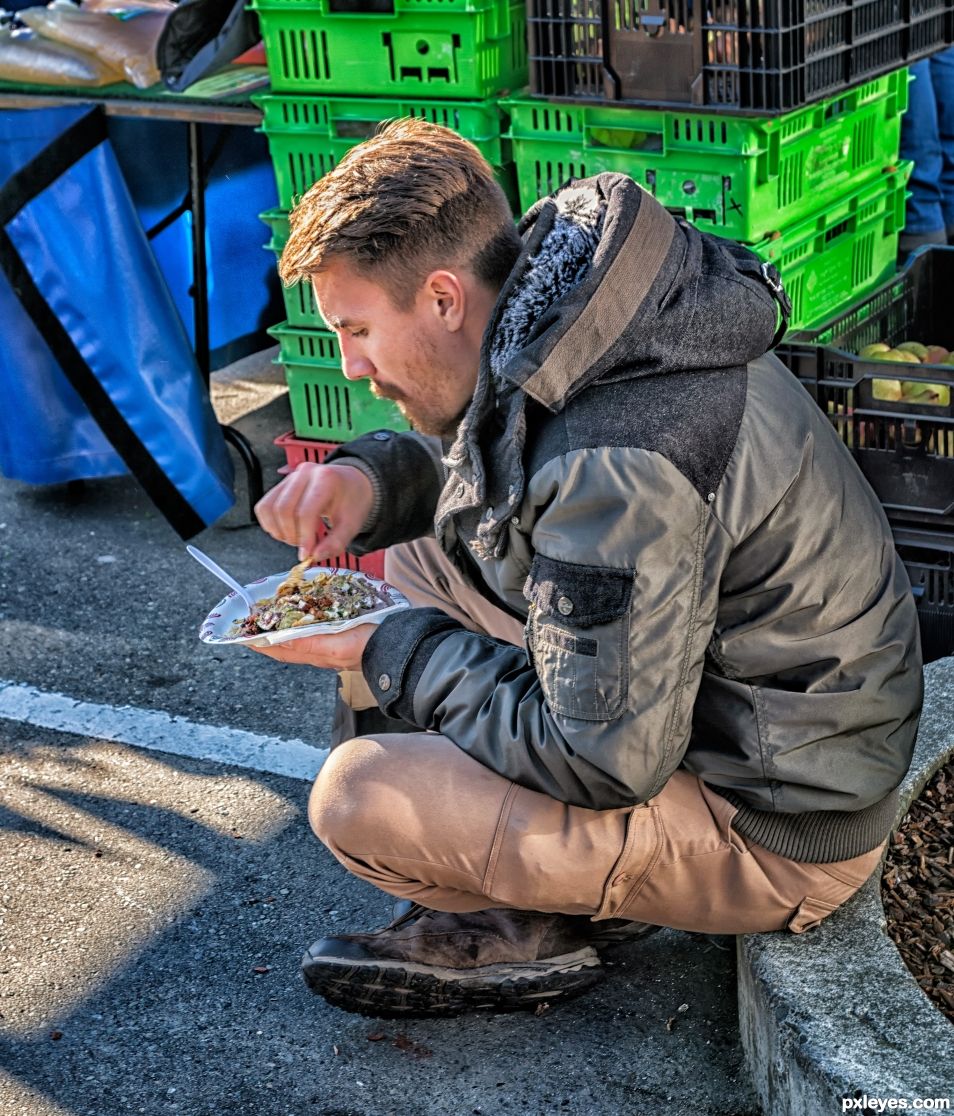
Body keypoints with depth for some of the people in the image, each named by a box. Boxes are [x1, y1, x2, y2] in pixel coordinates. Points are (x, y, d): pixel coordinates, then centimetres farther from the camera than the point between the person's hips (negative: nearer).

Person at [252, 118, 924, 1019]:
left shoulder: (615, 467, -33)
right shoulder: (560, 315, -4)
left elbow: (604, 762, -27)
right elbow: (464, 451, 17)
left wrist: (395, 656, -15)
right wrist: (371, 476, -6)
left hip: (777, 832, -10)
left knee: (357, 798, -23)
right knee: (416, 549, 9)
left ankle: (542, 931, 8)